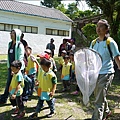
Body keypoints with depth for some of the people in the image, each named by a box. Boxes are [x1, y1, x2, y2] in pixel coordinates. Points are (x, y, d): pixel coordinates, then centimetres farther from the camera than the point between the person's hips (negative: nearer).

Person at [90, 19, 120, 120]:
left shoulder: (110, 42, -7)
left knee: (99, 100, -9)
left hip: (106, 73, -6)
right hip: (95, 73, 6)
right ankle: (106, 112, 47)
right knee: (99, 96, 22)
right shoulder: (94, 43, 9)